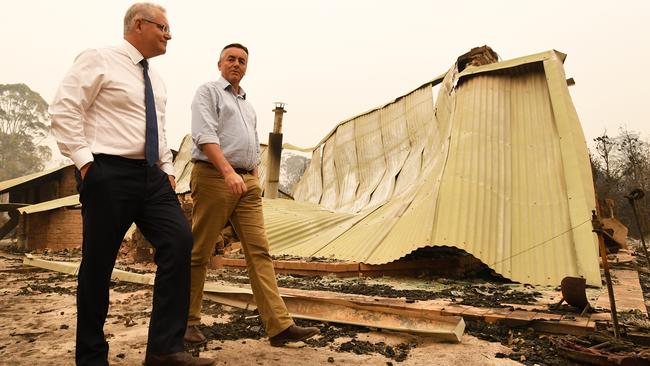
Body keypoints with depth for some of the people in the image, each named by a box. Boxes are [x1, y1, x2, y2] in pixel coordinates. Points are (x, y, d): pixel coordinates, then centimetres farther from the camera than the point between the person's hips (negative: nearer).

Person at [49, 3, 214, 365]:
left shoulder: (155, 79, 20)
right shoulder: (98, 60, -1)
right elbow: (64, 110, -7)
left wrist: (168, 169, 14)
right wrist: (85, 160, -14)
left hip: (151, 175, 7)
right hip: (108, 173, -6)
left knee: (179, 240, -10)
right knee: (98, 261, 0)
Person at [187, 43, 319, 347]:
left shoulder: (247, 104, 26)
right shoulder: (208, 92, 3)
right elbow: (204, 135, -12)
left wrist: (254, 180, 15)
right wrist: (228, 172, -24)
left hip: (248, 183, 6)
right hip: (214, 177, -6)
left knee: (259, 251, -2)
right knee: (198, 253, 0)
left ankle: (279, 326, -4)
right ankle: (187, 321, 15)